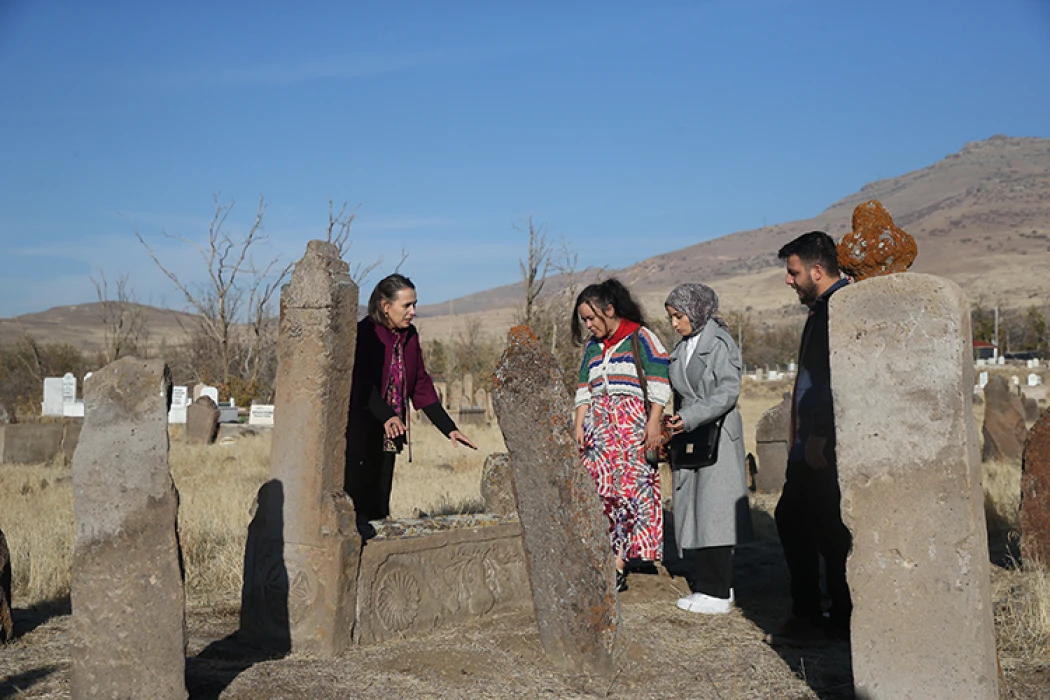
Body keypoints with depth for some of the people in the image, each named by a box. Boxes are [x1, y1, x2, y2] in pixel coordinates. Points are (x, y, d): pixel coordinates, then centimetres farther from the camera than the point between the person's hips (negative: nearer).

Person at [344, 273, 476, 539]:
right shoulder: (364, 333, -12)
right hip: (360, 433, -7)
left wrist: (449, 427, 8)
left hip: (389, 433, 7)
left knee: (379, 505, 9)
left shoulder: (409, 336, 10)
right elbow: (362, 382, -21)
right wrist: (387, 416, -36)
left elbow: (421, 385, 13)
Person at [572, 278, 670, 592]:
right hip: (599, 428, 6)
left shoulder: (641, 337, 0)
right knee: (601, 489, -3)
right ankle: (613, 560, 0)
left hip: (633, 426, -6)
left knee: (629, 486, -11)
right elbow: (584, 390, 19)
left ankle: (617, 565, -10)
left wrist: (654, 423, -12)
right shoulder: (592, 347, 19)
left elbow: (659, 383, -6)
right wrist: (579, 425, 8)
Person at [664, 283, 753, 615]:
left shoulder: (719, 343, -9)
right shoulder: (682, 348, 15)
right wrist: (676, 422, 15)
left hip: (717, 436, -8)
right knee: (692, 510, 6)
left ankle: (717, 591, -3)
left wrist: (690, 417, -22)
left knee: (712, 509, -7)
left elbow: (728, 391, -16)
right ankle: (706, 582, 14)